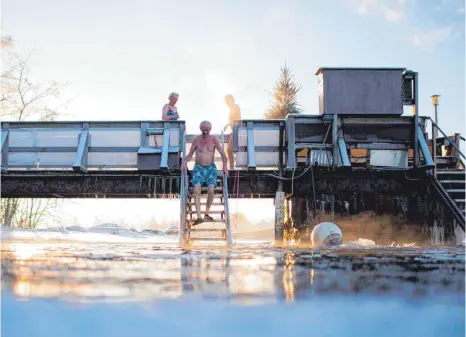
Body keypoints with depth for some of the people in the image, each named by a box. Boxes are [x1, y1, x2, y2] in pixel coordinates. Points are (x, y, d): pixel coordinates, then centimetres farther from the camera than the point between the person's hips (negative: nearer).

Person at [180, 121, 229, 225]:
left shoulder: (214, 139, -1)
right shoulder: (196, 140, 2)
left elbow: (222, 153, -5)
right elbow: (190, 154, 6)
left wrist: (225, 165, -19)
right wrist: (185, 162, -13)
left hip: (211, 167, 0)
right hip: (199, 167, 0)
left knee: (211, 189, -18)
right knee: (197, 189, -19)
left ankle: (207, 214, 0)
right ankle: (199, 216, -23)